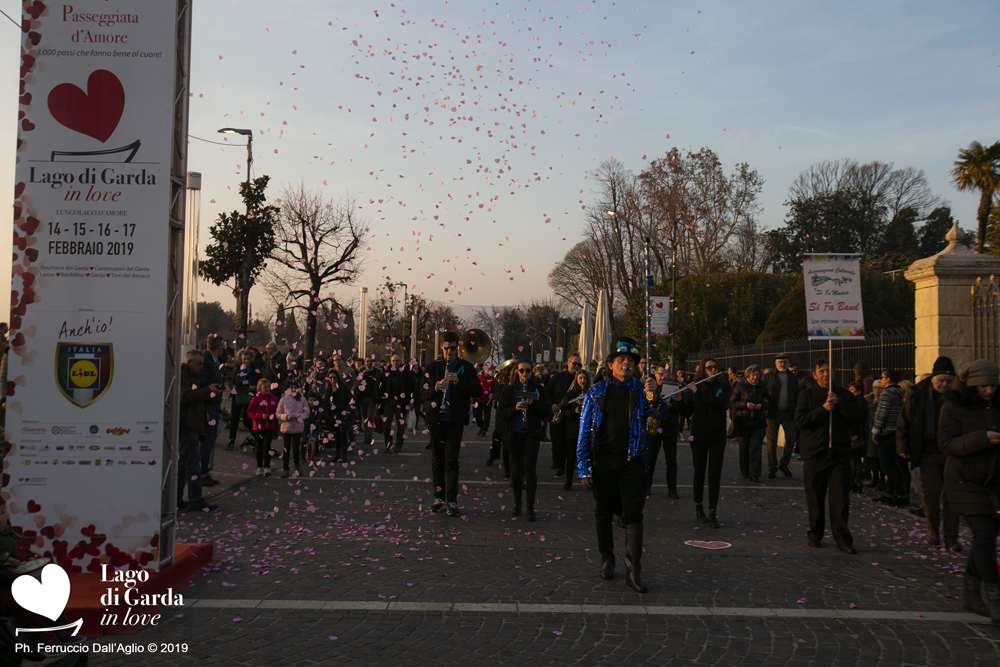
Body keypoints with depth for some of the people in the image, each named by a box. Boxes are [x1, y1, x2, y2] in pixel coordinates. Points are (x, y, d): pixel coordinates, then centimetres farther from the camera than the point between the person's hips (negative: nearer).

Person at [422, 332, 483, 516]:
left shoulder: (466, 367, 5)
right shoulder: (433, 367, 10)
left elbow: (478, 391, -3)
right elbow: (423, 394, 8)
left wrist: (459, 382, -17)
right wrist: (434, 389, -13)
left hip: (455, 420, -2)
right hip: (436, 419, 3)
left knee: (451, 460, -7)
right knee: (437, 460, 7)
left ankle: (452, 501, -6)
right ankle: (439, 498, 16)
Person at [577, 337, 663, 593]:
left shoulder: (641, 391, 3)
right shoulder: (596, 392, 2)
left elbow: (658, 415, -14)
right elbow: (584, 431, 2)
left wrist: (654, 398, -37)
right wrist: (583, 468, -3)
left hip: (632, 462, -1)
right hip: (603, 462, 1)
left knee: (633, 514, -5)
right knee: (603, 513, 10)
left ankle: (633, 571, -4)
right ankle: (607, 559, 28)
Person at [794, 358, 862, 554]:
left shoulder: (843, 394, 9)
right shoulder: (806, 395, 5)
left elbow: (857, 418, -2)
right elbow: (800, 421, -8)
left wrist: (838, 404, -12)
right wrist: (823, 408, -16)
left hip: (840, 453, 1)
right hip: (814, 454, -1)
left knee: (841, 497, -5)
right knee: (815, 499, 7)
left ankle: (842, 538, 1)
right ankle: (815, 534, 21)